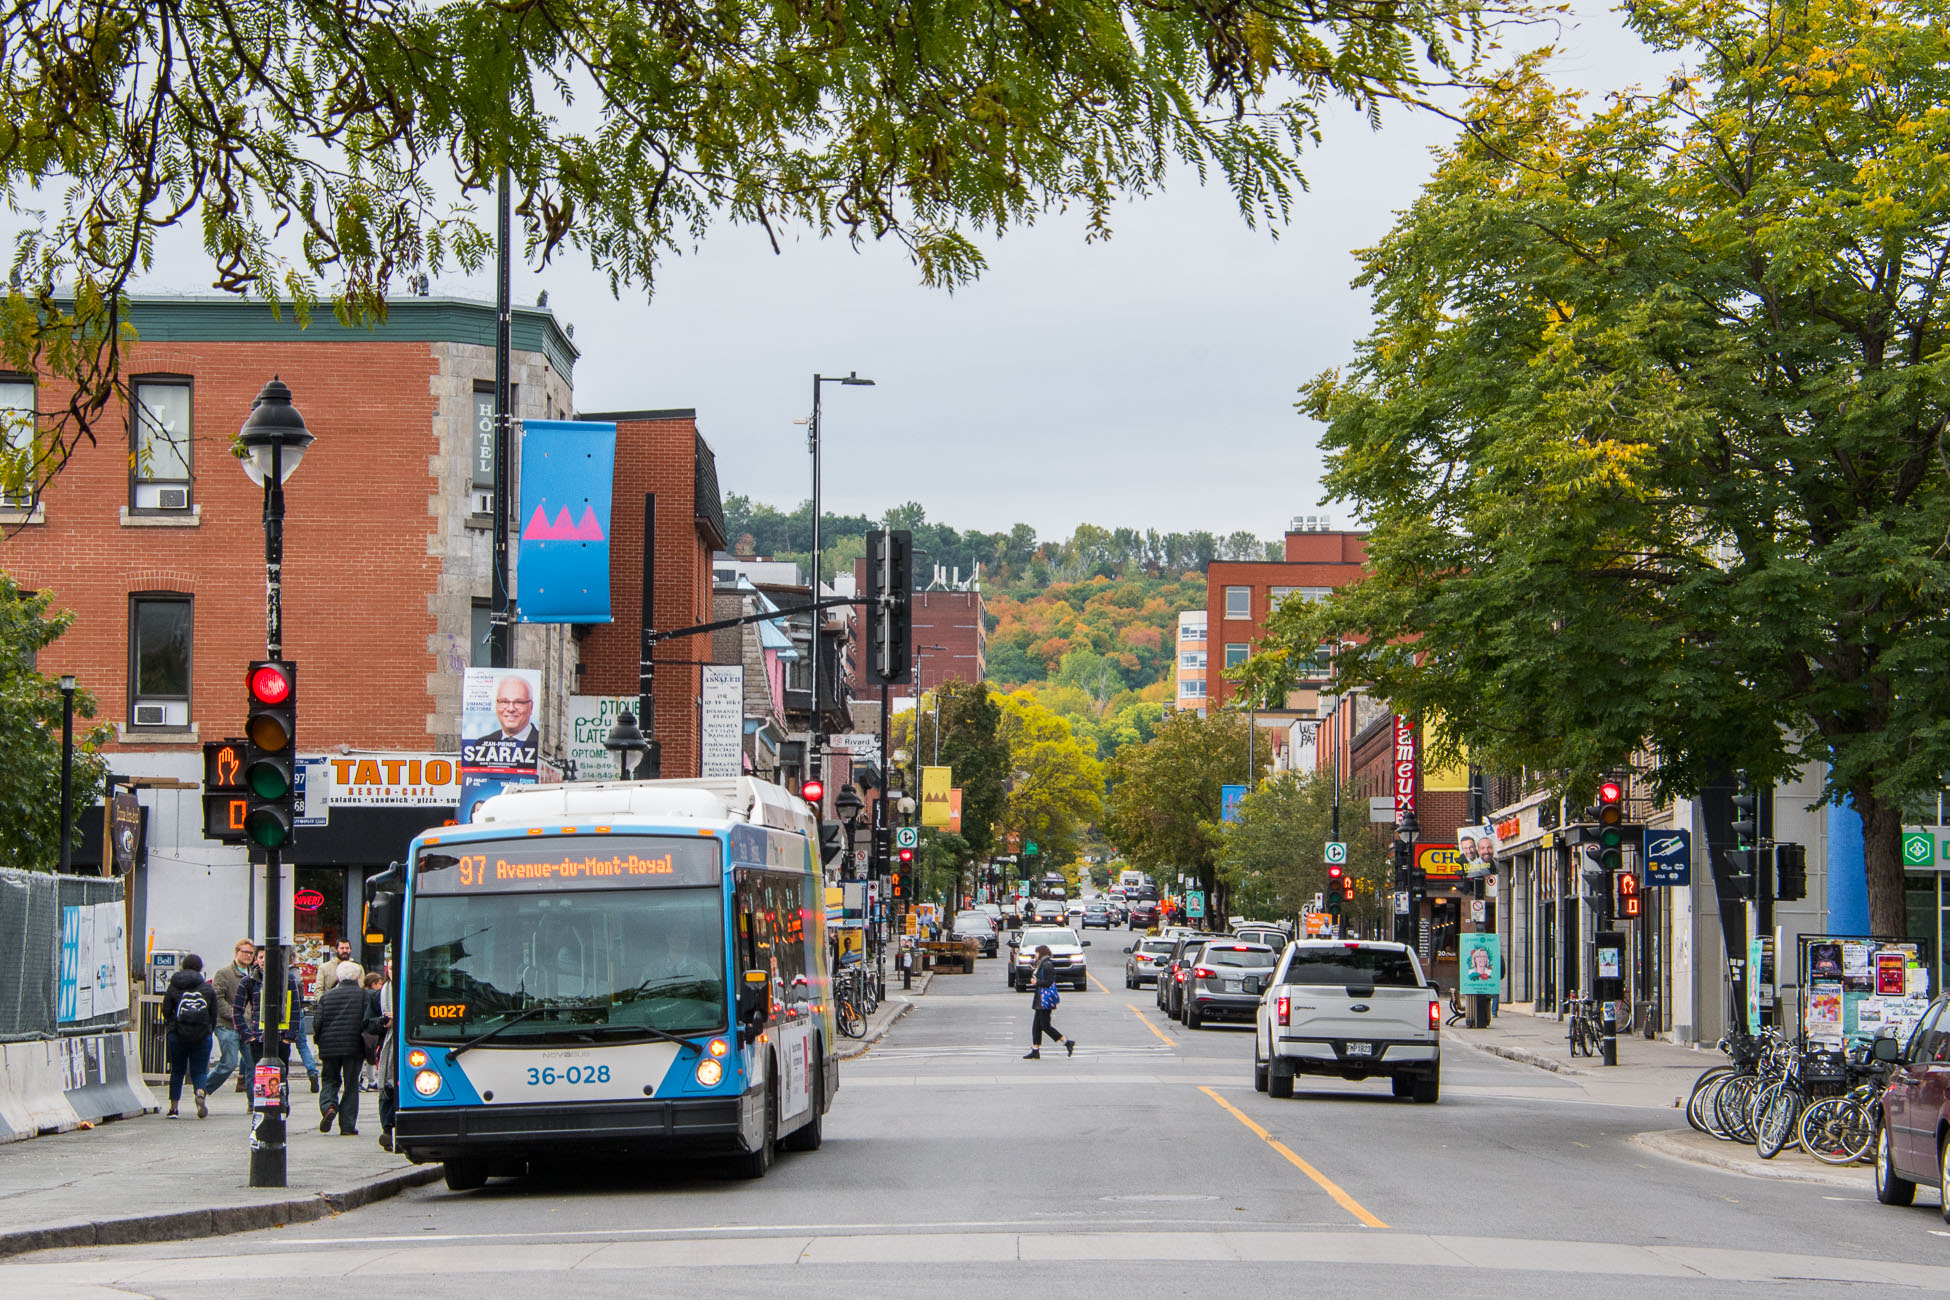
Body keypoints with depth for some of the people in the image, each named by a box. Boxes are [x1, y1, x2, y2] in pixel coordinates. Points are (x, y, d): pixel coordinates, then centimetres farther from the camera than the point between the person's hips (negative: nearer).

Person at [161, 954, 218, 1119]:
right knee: (199, 1071, 5)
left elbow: (166, 1013, 2)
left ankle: (173, 1107, 15)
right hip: (202, 1036, 0)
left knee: (177, 1071, 15)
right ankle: (201, 1094, -27)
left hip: (177, 1035, 0)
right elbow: (214, 1014, 6)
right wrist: (209, 1031, 21)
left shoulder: (172, 989, 2)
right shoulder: (208, 988, 4)